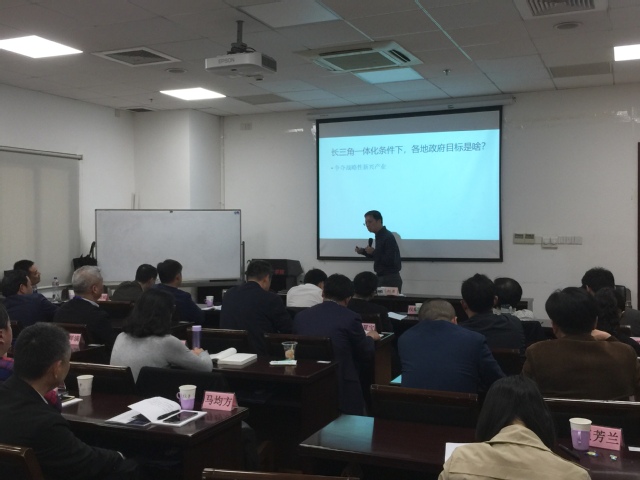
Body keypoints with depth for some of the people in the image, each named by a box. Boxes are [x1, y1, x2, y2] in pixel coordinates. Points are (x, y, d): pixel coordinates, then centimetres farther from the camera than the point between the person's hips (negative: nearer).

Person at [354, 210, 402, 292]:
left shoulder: (388, 237, -17)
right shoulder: (380, 236, 11)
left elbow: (390, 261, -23)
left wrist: (373, 252, -19)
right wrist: (363, 251, 9)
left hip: (390, 279, -9)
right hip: (382, 278, 9)